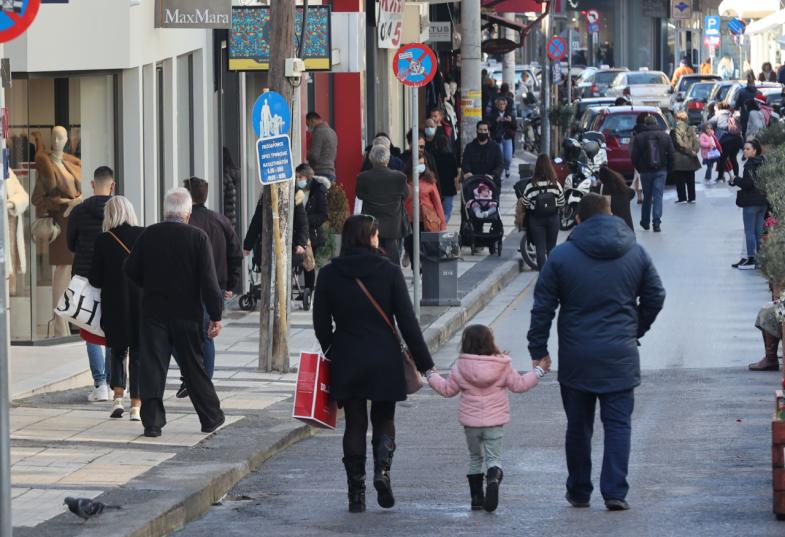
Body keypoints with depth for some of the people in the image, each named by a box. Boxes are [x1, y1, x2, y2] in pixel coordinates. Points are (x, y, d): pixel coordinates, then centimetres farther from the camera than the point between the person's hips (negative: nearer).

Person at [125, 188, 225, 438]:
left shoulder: (148, 235, -2)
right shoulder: (198, 237, -9)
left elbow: (131, 271, 3)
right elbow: (209, 280, -11)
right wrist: (216, 316, -7)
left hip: (153, 312, 1)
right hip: (188, 314, -1)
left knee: (152, 368, 2)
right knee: (194, 367, 11)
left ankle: (152, 422, -4)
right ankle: (211, 417, 22)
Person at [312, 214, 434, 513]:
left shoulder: (328, 275, -3)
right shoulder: (389, 272, -7)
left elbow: (321, 324, 1)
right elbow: (407, 322, -7)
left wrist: (332, 354, 18)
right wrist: (424, 364, -2)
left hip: (346, 362, 1)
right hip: (384, 362, -1)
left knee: (354, 424, 9)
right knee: (384, 419, 15)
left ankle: (356, 493, 6)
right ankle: (382, 469, -11)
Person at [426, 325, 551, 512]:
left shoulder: (460, 368, -5)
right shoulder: (503, 366, -6)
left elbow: (447, 389, 6)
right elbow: (519, 384, 2)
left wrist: (432, 375, 23)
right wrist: (539, 371, 14)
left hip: (470, 422, 1)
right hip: (495, 422, -1)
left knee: (475, 457, 17)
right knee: (493, 457, 2)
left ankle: (476, 497, 15)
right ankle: (493, 480, -31)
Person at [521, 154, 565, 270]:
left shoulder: (531, 185, -15)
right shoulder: (556, 184, -11)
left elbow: (525, 204, -9)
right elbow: (561, 203, -3)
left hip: (536, 219, -1)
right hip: (553, 217, 1)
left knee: (540, 247, 5)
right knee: (551, 247, 15)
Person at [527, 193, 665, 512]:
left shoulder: (562, 256, -3)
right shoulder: (636, 253, 2)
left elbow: (543, 307, -3)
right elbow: (655, 297, 8)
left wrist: (538, 350, 4)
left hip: (575, 359, 0)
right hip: (620, 356, 0)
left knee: (578, 426, 11)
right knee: (618, 424, 2)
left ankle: (579, 492, 18)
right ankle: (615, 492, -7)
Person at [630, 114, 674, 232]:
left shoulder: (638, 137, -3)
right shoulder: (665, 136, 1)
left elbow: (634, 156, -4)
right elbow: (671, 155, 1)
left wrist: (639, 169, 8)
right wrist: (667, 168, 10)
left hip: (645, 171, 0)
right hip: (661, 171, 0)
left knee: (647, 196, 13)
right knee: (658, 196, -1)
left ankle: (645, 222, 21)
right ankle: (656, 223, -11)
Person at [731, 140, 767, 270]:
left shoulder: (750, 165, -16)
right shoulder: (763, 163, 9)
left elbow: (748, 183, -22)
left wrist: (735, 180, -7)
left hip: (751, 202, -8)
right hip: (763, 201, 8)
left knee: (749, 231, -2)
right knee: (759, 231, 13)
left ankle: (751, 259, -2)